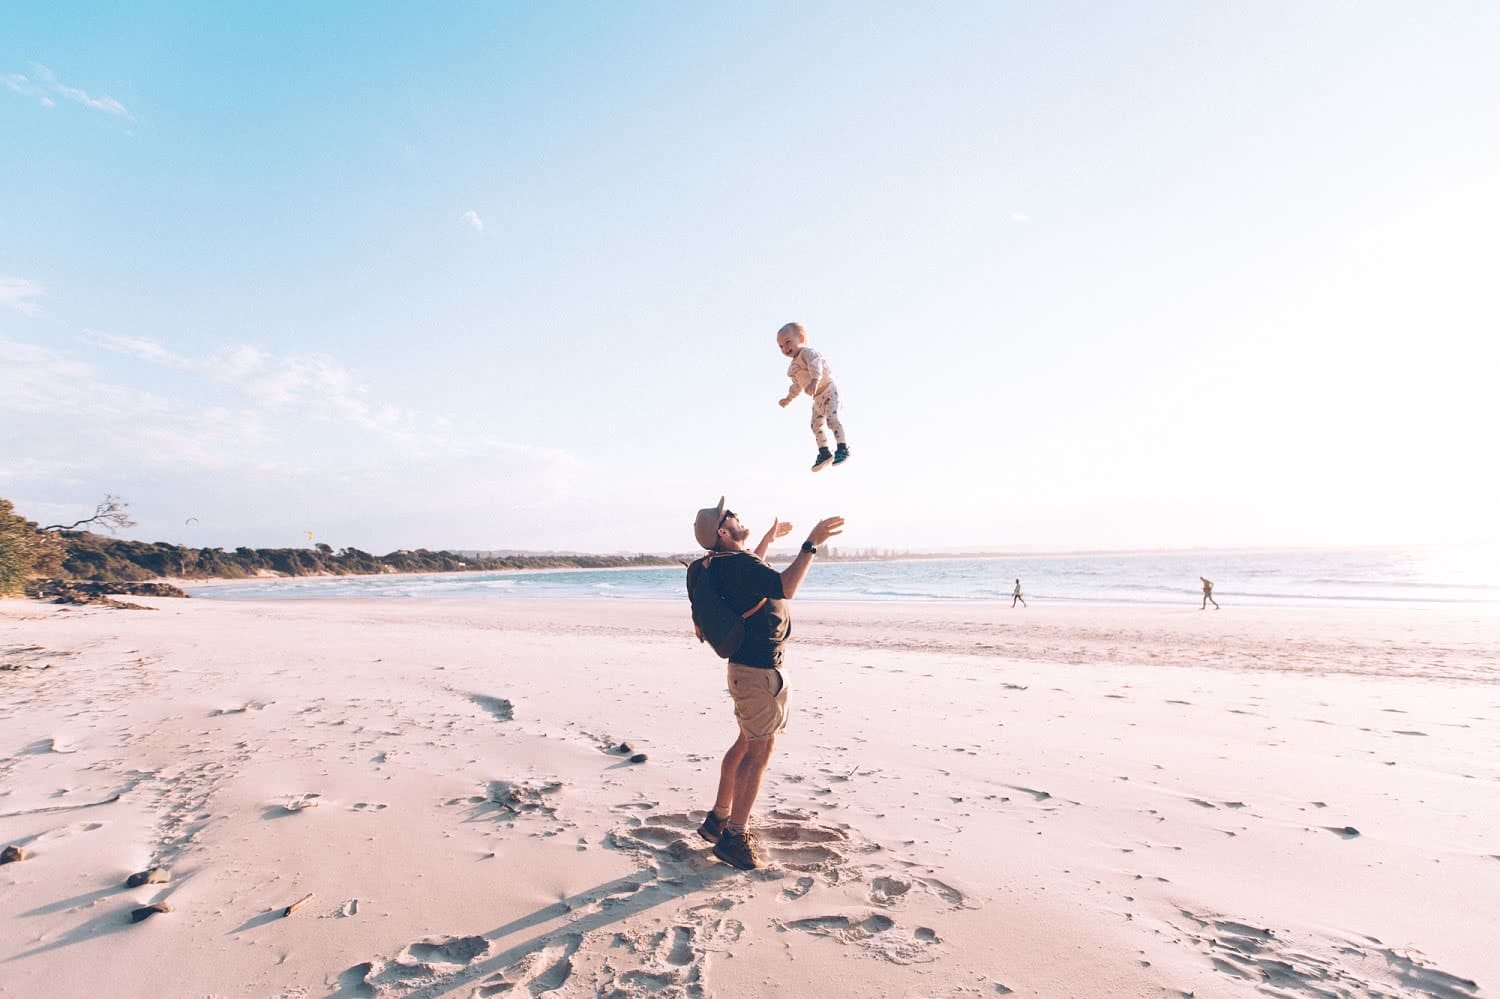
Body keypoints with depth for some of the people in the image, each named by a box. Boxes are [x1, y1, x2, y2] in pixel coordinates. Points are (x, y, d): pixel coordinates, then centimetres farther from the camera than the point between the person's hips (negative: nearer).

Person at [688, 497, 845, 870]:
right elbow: (785, 587, -36)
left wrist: (768, 539, 40)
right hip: (760, 670, -11)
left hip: (747, 666, 11)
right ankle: (735, 836, 6)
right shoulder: (735, 563, -22)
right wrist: (811, 543, -32)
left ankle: (718, 819, 31)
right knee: (760, 749, -2)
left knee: (747, 743, 20)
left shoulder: (728, 563, 10)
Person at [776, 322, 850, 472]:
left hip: (828, 390, -10)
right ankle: (824, 452, 16)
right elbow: (797, 385, 33)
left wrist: (814, 380, -53)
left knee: (831, 418, -23)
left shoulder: (807, 352, -12)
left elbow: (816, 364, -35)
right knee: (816, 425, 9)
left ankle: (843, 449, -21)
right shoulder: (794, 366, 17)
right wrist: (789, 398, 39)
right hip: (817, 397, 10)